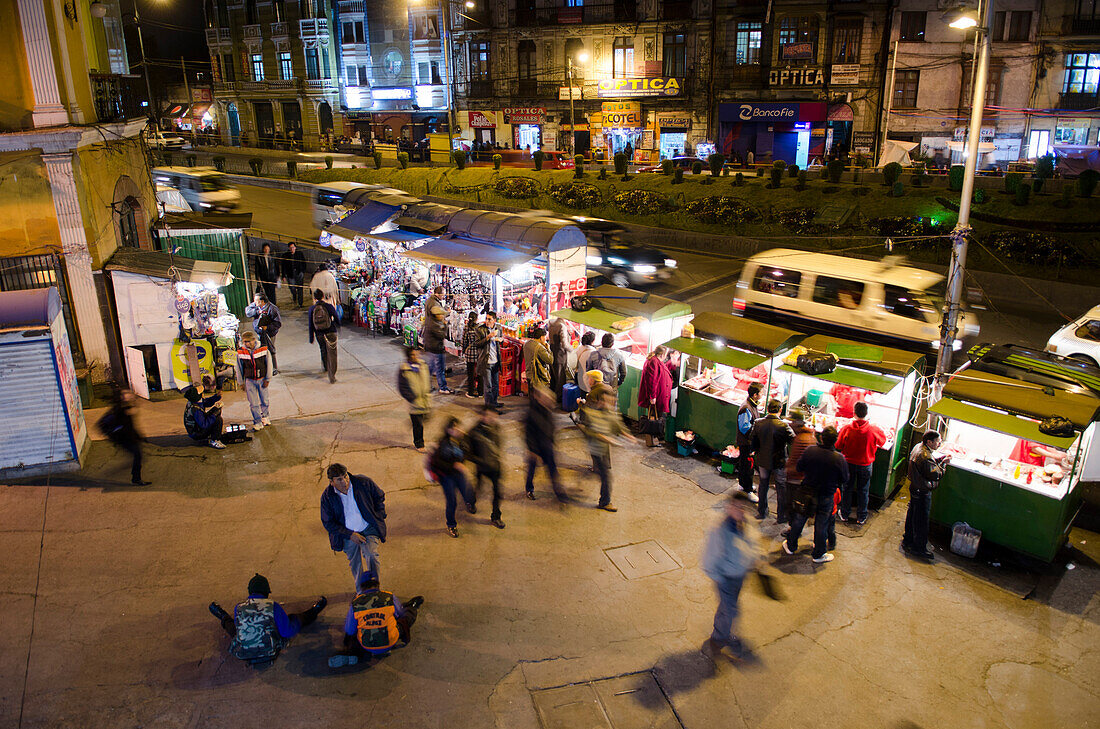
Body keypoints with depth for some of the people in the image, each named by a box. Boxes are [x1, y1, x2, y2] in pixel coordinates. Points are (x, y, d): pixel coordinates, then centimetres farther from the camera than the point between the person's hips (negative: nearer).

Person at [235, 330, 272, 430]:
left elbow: (269, 365, -3)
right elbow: (239, 369, 4)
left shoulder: (263, 350, -13)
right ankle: (258, 422, 12)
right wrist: (241, 382, 7)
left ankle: (265, 416, 38)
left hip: (262, 379, 0)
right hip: (249, 380, 0)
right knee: (253, 403, 1)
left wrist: (267, 379, -2)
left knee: (264, 400, 13)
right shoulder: (240, 352, -9)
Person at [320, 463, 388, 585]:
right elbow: (328, 523, -7)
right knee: (355, 565, 13)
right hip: (348, 534, 1)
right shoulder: (327, 496, -13)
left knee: (371, 555, -23)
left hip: (369, 528, -1)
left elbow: (380, 497, 5)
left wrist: (379, 518, -1)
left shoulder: (364, 482, -14)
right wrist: (350, 535, -15)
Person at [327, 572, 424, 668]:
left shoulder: (355, 603, -8)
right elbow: (400, 614, 12)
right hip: (390, 644, 0)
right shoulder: (389, 597, -9)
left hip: (367, 648, 1)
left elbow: (349, 631, 2)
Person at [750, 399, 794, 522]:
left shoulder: (758, 423, -11)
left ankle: (761, 512, 33)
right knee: (781, 489, 13)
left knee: (763, 485, 22)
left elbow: (751, 438, 0)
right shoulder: (783, 426, -24)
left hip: (762, 461, 4)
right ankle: (782, 516, 24)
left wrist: (756, 452, 17)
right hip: (779, 462, -4)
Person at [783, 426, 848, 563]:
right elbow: (844, 479, -6)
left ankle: (791, 546, 34)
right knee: (821, 525, 13)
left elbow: (799, 467, -4)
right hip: (826, 497, -2)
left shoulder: (810, 451, -17)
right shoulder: (840, 459, -20)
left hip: (806, 493, 2)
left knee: (799, 520, 18)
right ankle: (819, 554, 28)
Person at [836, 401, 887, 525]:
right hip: (866, 464, 0)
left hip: (849, 463, 0)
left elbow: (838, 446, -8)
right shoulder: (874, 429, -19)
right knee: (863, 491, 16)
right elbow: (883, 441, 1)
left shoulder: (846, 429, -21)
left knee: (847, 488, 18)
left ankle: (845, 514, 29)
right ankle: (861, 517, 27)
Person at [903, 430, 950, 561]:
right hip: (922, 492, -10)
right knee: (922, 520, 3)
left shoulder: (918, 447, 2)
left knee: (912, 515, 22)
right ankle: (919, 548, 15)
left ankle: (907, 541, 36)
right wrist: (944, 463, -14)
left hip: (915, 488, 10)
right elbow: (936, 475, -26)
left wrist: (940, 459, 4)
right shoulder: (925, 456, -29)